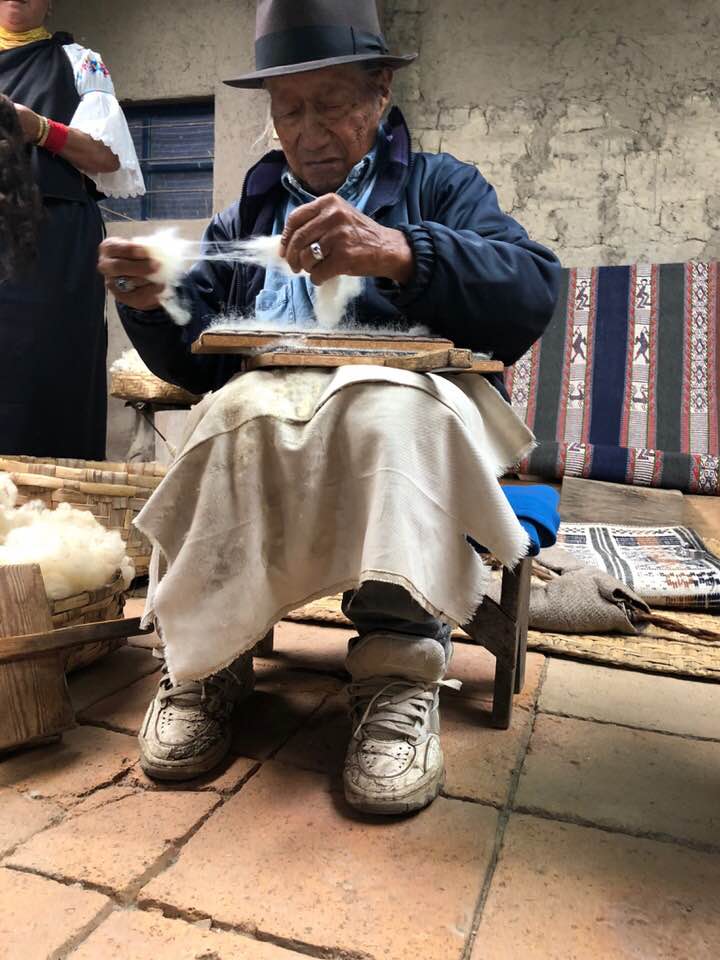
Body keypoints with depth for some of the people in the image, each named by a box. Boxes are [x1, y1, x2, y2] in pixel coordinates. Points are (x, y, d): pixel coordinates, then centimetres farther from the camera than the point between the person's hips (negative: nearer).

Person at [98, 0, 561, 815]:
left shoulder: (439, 186, 16)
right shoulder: (246, 214, 26)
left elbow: (533, 292, -5)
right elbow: (192, 362, 17)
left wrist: (398, 252, -20)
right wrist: (151, 306, -5)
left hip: (409, 421, -1)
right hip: (265, 421, 2)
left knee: (386, 402, -35)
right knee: (239, 407, -31)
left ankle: (398, 677, -30)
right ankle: (203, 662, -21)